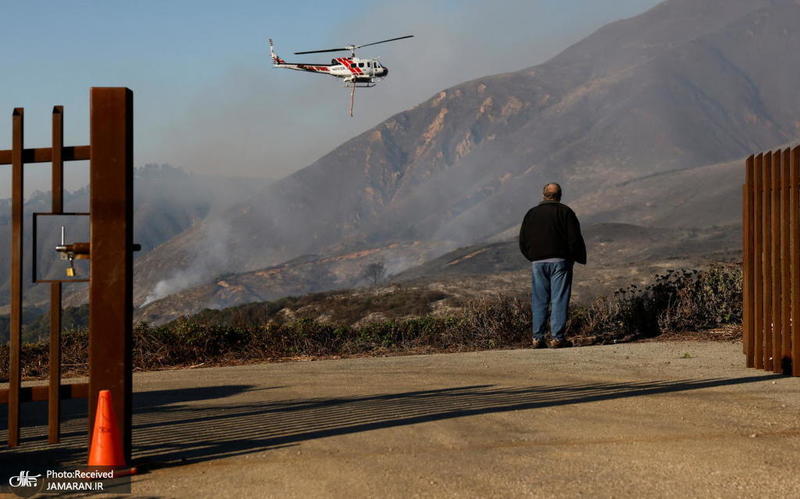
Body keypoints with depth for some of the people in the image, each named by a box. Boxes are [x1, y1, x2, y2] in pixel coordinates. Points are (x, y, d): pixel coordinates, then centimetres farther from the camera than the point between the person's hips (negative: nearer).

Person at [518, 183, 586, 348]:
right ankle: (556, 338, -7)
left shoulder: (531, 213, 10)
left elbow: (522, 242, 10)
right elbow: (575, 239, -6)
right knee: (559, 300, -2)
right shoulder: (565, 212, 0)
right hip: (560, 261, -3)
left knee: (539, 301, 6)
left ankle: (537, 338, 2)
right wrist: (579, 258, 8)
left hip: (537, 262, 3)